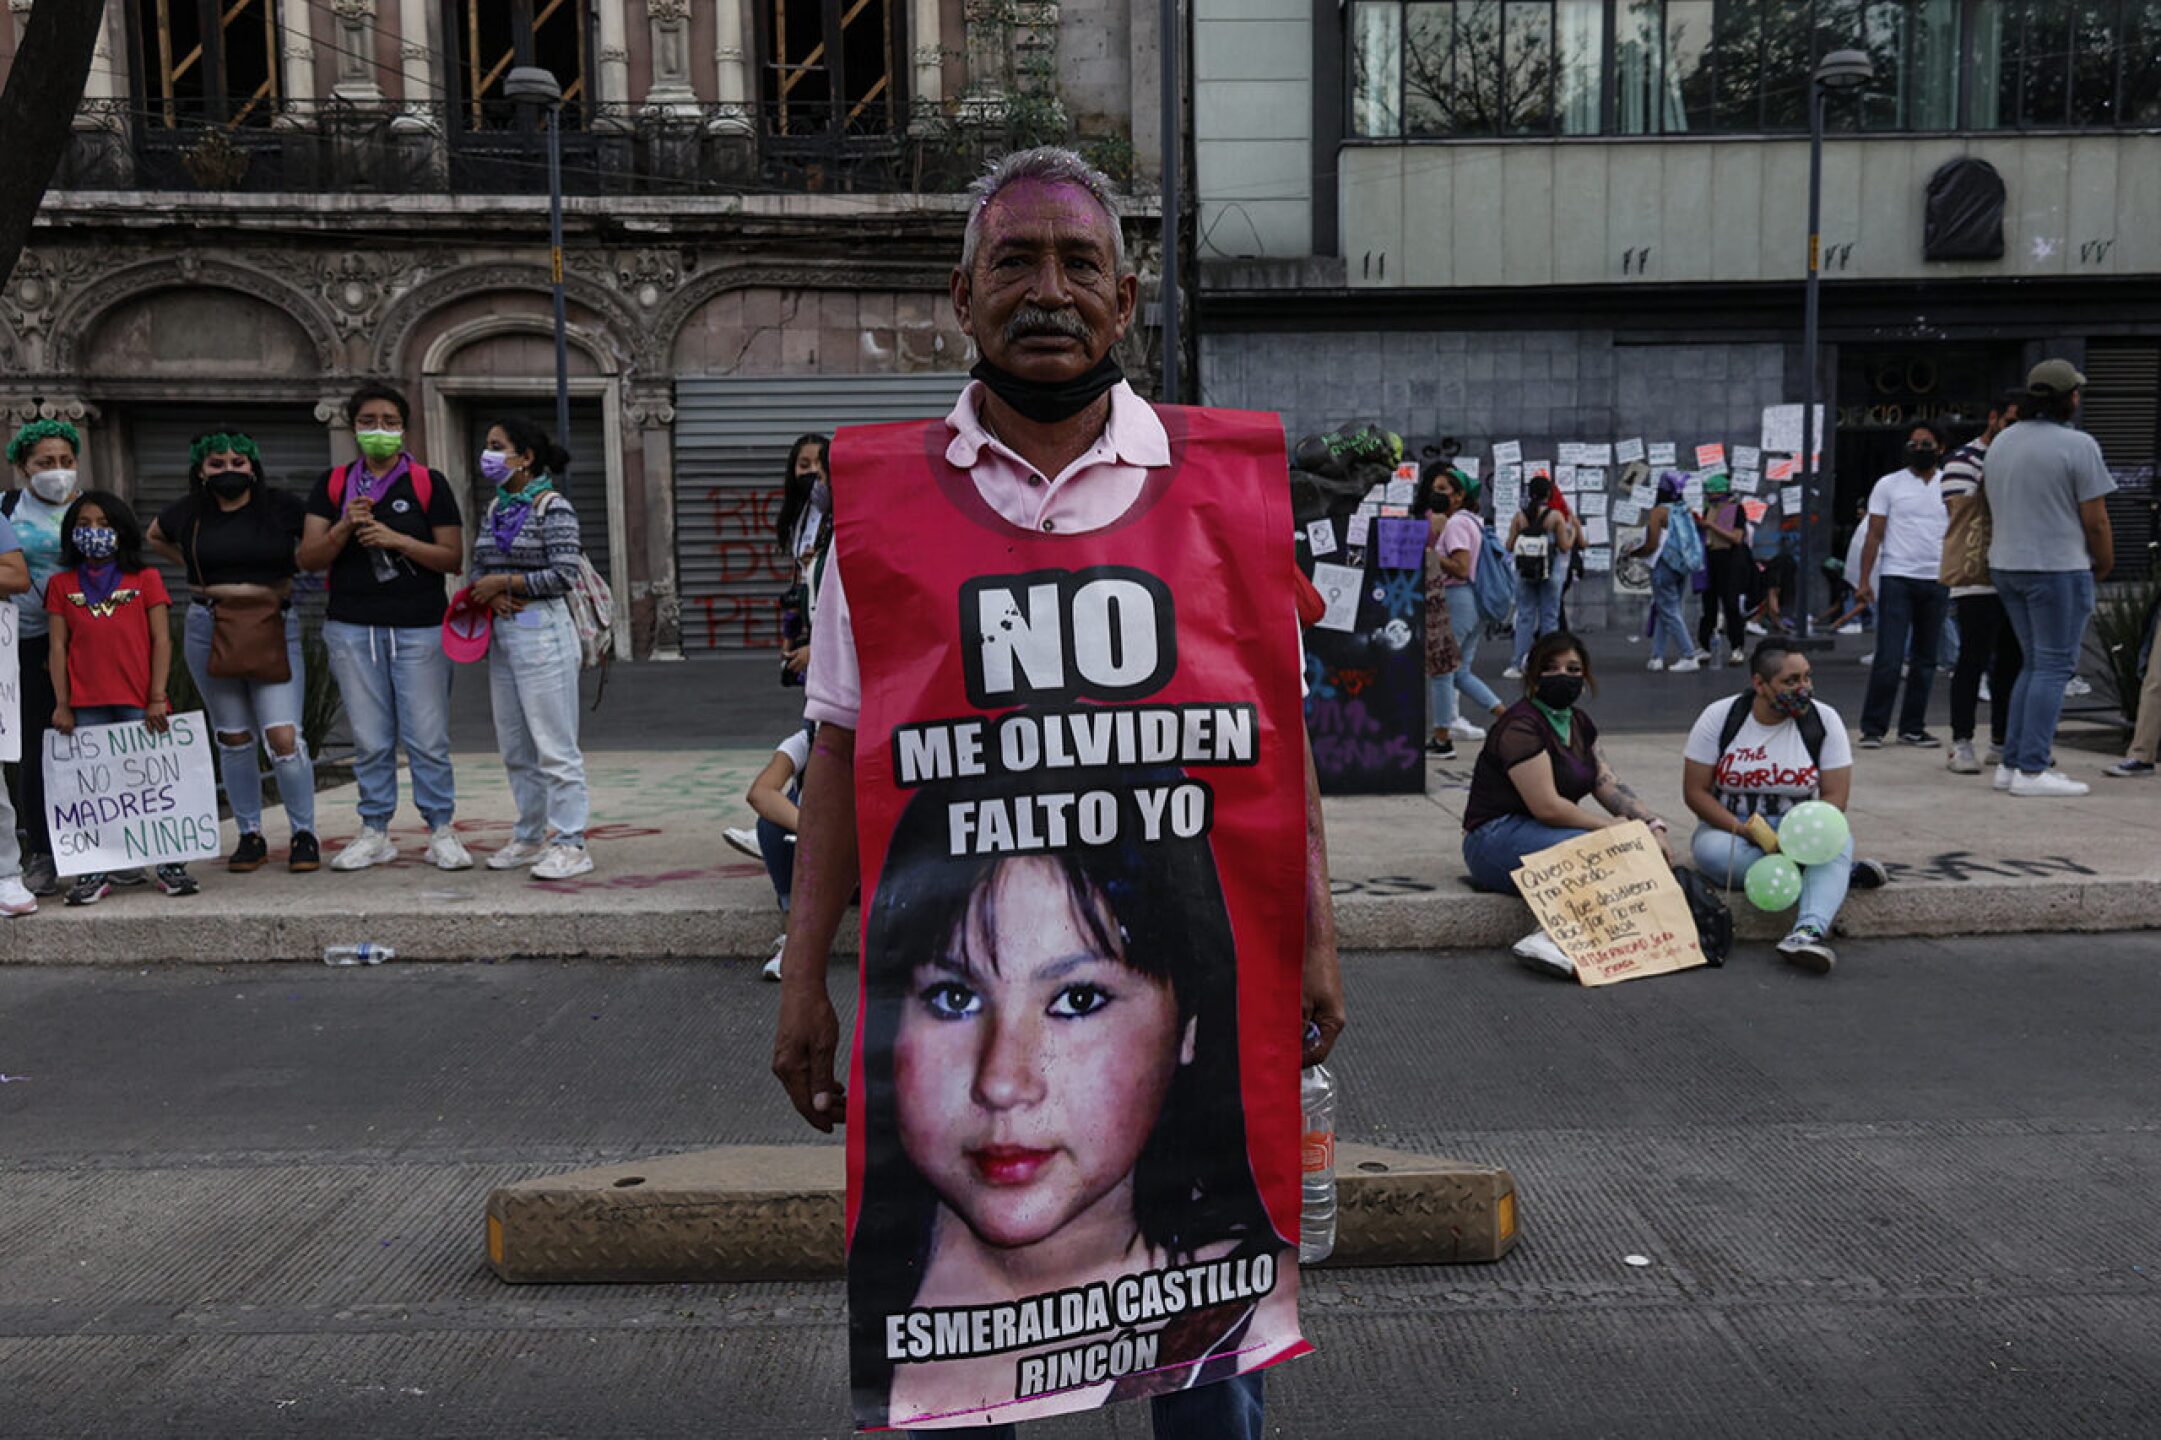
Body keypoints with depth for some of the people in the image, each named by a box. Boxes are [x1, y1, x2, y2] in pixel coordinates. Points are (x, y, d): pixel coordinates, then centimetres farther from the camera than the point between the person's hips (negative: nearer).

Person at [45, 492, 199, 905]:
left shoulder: (145, 579, 5)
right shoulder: (61, 584, 9)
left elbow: (161, 641, 1)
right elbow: (58, 646, 7)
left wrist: (157, 698, -6)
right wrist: (61, 704, 0)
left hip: (139, 702, -1)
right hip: (86, 704, 2)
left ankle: (170, 865, 7)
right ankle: (96, 873, 11)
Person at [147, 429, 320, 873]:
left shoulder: (280, 506, -3)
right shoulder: (187, 513, 4)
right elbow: (155, 537, 25)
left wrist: (288, 572, 1)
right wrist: (197, 568, 13)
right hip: (209, 630, 3)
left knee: (284, 734, -12)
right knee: (232, 737, 9)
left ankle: (304, 835, 0)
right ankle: (250, 835, 19)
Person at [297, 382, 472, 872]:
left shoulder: (428, 483, 4)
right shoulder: (333, 484, 11)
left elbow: (453, 557, -1)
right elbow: (308, 557, 5)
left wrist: (397, 540, -14)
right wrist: (345, 528, -12)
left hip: (419, 628, -2)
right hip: (352, 627, 2)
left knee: (427, 738, -2)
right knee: (370, 740, 6)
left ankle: (441, 830, 7)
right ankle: (375, 832, 16)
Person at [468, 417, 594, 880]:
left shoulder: (552, 507, -9)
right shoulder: (495, 509, 14)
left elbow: (564, 574, -16)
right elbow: (479, 568, 16)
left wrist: (504, 583, -12)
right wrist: (490, 594, -6)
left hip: (542, 633, -8)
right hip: (503, 634, 8)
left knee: (554, 746, -6)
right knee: (515, 747, 14)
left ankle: (569, 843, 0)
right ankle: (530, 836, 24)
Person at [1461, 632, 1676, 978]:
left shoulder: (1579, 722, 14)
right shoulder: (1520, 726, -15)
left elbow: (1611, 786, 9)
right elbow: (1547, 807, -21)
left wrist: (1654, 825, -5)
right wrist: (1609, 826, -12)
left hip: (1546, 833, 9)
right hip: (1497, 839, -9)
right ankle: (1552, 938, -34)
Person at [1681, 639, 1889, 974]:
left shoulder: (1824, 720, -3)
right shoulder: (1719, 717, -6)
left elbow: (1836, 795, -5)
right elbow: (1695, 791, -7)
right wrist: (1744, 830, -21)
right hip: (1729, 827, 0)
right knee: (1713, 851, -35)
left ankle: (1809, 931, -54)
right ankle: (1843, 873, -22)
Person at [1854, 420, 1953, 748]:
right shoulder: (1889, 485, 4)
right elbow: (1874, 535, 1)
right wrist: (1864, 580, -7)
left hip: (1937, 582, 3)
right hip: (1897, 579, -3)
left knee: (1925, 659, 8)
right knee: (1889, 659, -9)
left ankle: (1912, 727, 15)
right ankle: (1873, 728, -3)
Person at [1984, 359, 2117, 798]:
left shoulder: (2000, 442, 10)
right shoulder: (2077, 445, -12)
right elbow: (2095, 519, -10)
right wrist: (2104, 565, 4)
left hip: (2005, 565, 7)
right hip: (2059, 567, -7)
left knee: (2035, 664, 15)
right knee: (2054, 667, -3)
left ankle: (2012, 763, 13)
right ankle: (2032, 771, -6)